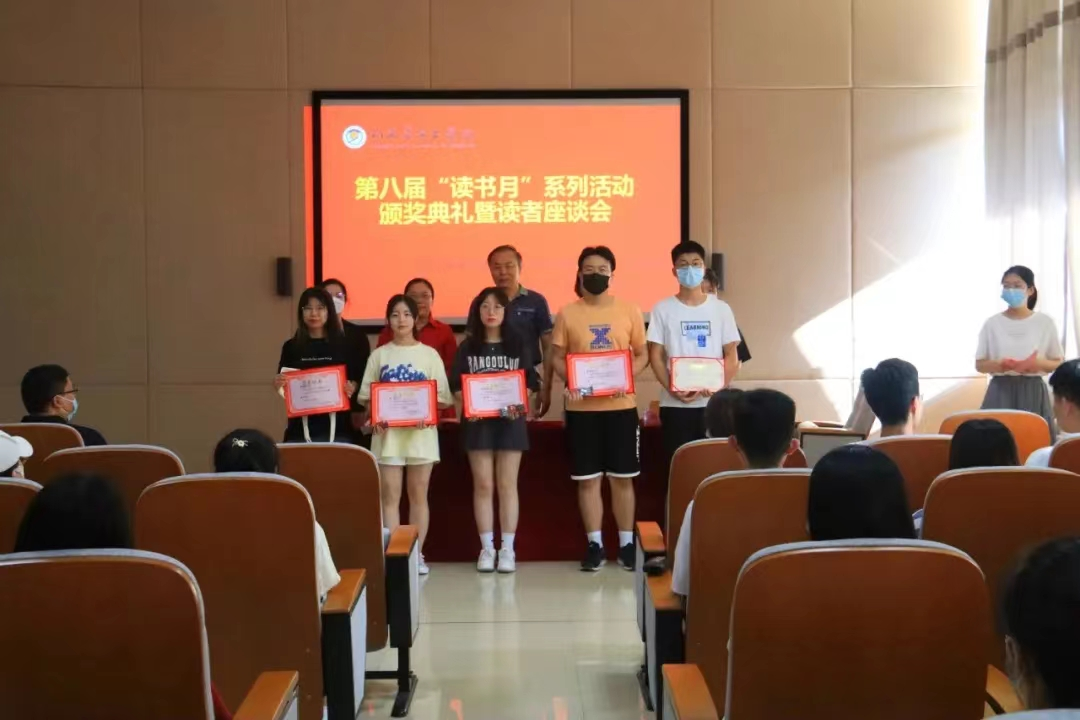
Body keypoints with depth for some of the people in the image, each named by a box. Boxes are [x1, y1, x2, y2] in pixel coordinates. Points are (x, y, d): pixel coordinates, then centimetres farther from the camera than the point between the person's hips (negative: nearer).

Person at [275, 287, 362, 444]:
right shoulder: (291, 347, 8)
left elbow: (356, 381, 7)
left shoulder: (343, 344, 4)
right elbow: (284, 387, 12)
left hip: (336, 427, -1)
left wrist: (351, 388, -14)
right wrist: (278, 384, -9)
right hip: (300, 428, 1)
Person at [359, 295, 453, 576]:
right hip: (388, 432, 0)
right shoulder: (379, 354, 6)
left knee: (418, 494, 6)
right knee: (390, 495, 0)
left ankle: (417, 554, 13)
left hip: (420, 432, 0)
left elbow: (443, 397, 2)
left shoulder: (429, 354, 3)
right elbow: (367, 395, 5)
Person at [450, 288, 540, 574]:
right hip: (478, 420, 0)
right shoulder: (468, 347, 5)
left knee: (507, 485, 2)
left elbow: (530, 383, 1)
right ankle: (487, 548, 9)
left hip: (510, 419, 0)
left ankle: (507, 549, 7)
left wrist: (518, 403, -17)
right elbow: (456, 386, 2)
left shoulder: (518, 345, 4)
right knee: (483, 485, 2)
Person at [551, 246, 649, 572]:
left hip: (621, 405, 0)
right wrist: (568, 381, -14)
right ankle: (594, 544, 12)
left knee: (622, 478, 5)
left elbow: (642, 355, 6)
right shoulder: (568, 313, 3)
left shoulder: (629, 310, 3)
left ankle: (626, 543, 13)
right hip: (582, 407, 0)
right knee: (587, 479, 4)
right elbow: (557, 357, 5)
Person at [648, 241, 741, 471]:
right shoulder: (663, 309, 3)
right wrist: (671, 388, -14)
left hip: (713, 402, 1)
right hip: (675, 404, -1)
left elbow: (732, 356, 5)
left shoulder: (721, 308, 6)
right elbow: (655, 355, 1)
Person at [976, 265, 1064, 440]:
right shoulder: (992, 324, 3)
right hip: (1001, 393, 0)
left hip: (1033, 393, 0)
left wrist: (1039, 364, -15)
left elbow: (1059, 363, 7)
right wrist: (999, 365, -16)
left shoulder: (1045, 323, 2)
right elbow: (980, 364, 5)